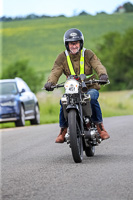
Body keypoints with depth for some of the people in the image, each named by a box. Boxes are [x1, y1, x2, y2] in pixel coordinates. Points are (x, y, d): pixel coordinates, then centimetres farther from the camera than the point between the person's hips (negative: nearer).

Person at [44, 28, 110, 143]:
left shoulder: (88, 54, 0)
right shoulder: (62, 57, 4)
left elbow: (98, 65, -15)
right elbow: (55, 72, -8)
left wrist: (103, 74, -39)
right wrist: (50, 82, -30)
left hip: (90, 87, -1)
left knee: (92, 98, -35)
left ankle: (100, 126, -20)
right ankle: (63, 130, -11)